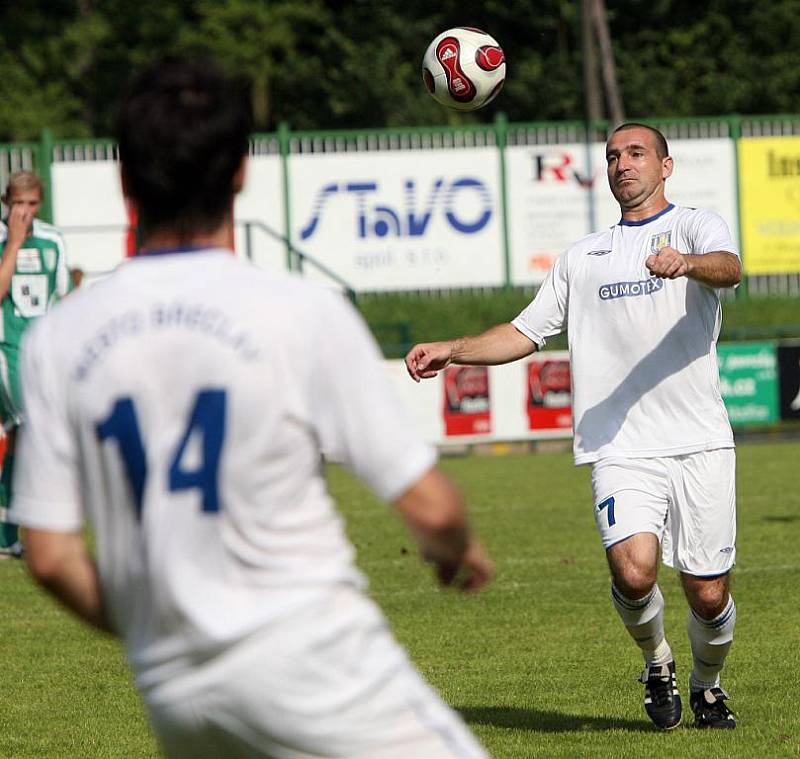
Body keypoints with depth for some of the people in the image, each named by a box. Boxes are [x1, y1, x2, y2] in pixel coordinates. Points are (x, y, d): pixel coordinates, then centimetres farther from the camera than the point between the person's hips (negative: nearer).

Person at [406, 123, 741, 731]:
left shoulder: (697, 226, 8)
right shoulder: (581, 258, 22)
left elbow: (729, 268, -15)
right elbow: (526, 333, 23)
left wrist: (687, 263, -38)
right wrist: (451, 351, 8)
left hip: (700, 444, -2)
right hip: (621, 449, 2)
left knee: (709, 594, 0)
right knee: (633, 572, -22)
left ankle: (707, 686, 31)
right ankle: (657, 664, 9)